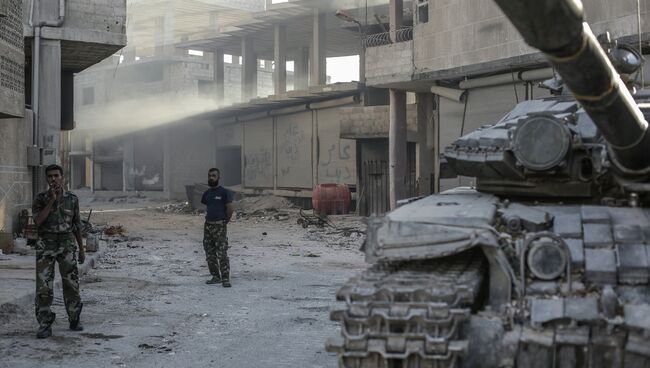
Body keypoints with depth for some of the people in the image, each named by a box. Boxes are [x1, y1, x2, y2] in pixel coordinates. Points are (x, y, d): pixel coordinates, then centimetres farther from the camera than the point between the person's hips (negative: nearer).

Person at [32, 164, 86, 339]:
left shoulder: (72, 199, 4)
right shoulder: (40, 199, 0)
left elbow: (77, 225, 11)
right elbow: (38, 221, -15)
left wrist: (82, 249, 10)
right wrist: (51, 200, -18)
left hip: (67, 245, 1)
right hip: (46, 246, -1)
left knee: (71, 283, 1)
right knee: (43, 286, -5)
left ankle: (74, 320, 18)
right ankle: (45, 325, 0)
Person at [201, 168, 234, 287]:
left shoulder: (224, 192, -7)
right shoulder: (207, 193, 12)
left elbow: (230, 209, -5)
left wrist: (224, 221, 2)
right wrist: (209, 218, 14)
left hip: (220, 226, -7)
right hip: (208, 226, 7)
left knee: (222, 254, -11)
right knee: (210, 254, 8)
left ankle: (225, 279, -10)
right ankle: (215, 276, 19)